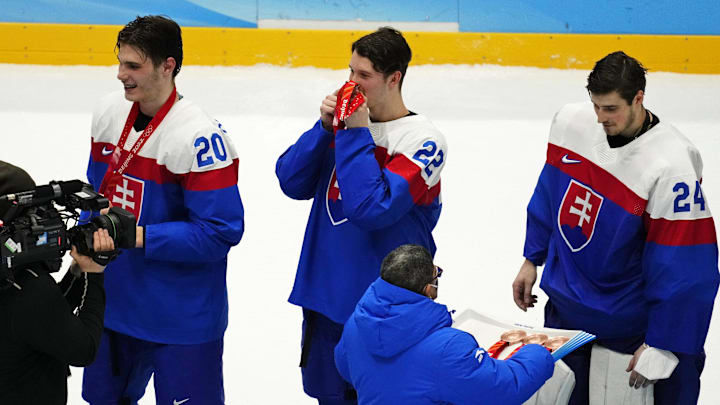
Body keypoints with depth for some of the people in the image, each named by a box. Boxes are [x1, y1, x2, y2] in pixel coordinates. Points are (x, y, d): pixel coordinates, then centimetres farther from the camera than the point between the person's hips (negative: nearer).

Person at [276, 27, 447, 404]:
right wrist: (325, 127, -12)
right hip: (323, 295, 6)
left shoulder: (423, 141, -16)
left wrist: (357, 134, -21)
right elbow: (292, 183, -1)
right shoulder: (345, 121, 3)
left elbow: (371, 210, -27)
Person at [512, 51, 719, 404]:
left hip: (628, 319, -5)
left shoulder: (671, 168, -26)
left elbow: (685, 268, -22)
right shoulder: (571, 122, -8)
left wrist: (659, 344, -18)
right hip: (566, 304, 5)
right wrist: (533, 259, 14)